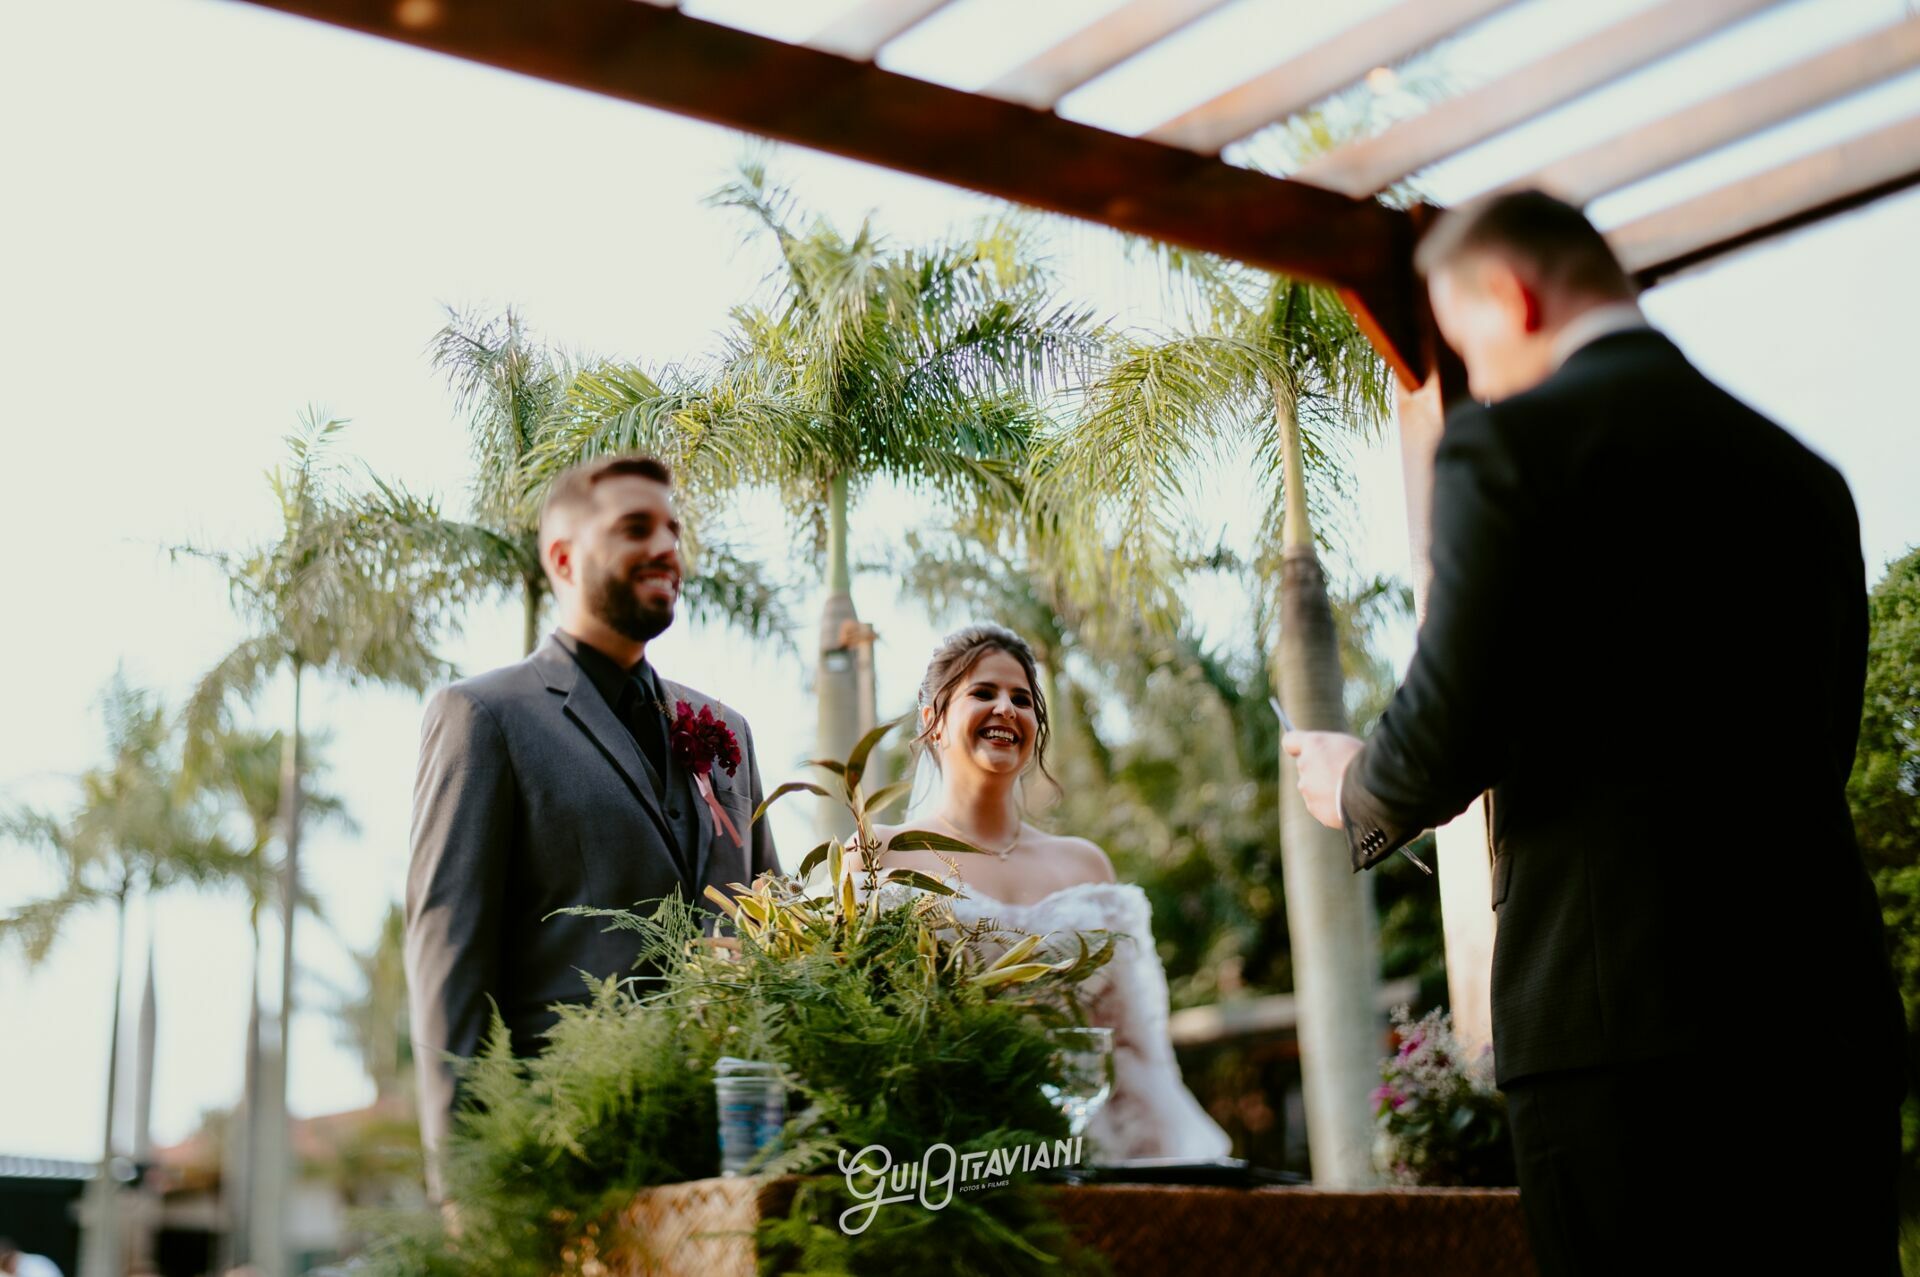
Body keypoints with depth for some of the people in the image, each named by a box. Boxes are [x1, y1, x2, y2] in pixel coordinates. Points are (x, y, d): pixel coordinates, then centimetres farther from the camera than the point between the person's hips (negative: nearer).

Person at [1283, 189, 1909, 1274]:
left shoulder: (1510, 441, -6)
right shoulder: (1806, 472, 15)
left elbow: (1447, 737, -11)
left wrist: (1356, 790, 11)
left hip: (1629, 1015, -6)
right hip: (1831, 1013, 7)